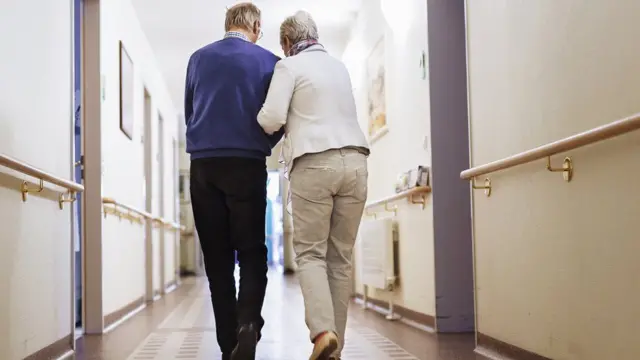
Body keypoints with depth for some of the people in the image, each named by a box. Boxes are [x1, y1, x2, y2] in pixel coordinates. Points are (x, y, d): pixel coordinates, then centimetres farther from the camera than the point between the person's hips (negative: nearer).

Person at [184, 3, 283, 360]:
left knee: (217, 256, 6)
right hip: (247, 165, -2)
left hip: (203, 164, 2)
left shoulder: (198, 59, 10)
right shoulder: (268, 62, 2)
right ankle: (248, 321, -20)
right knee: (252, 250, 4)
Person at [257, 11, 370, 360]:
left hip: (314, 163, -5)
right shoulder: (340, 66, 21)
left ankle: (322, 331, -18)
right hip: (354, 160, 5)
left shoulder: (289, 66, 2)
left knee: (310, 253, 1)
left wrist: (266, 123, 13)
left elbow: (272, 118, -8)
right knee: (340, 257, 7)